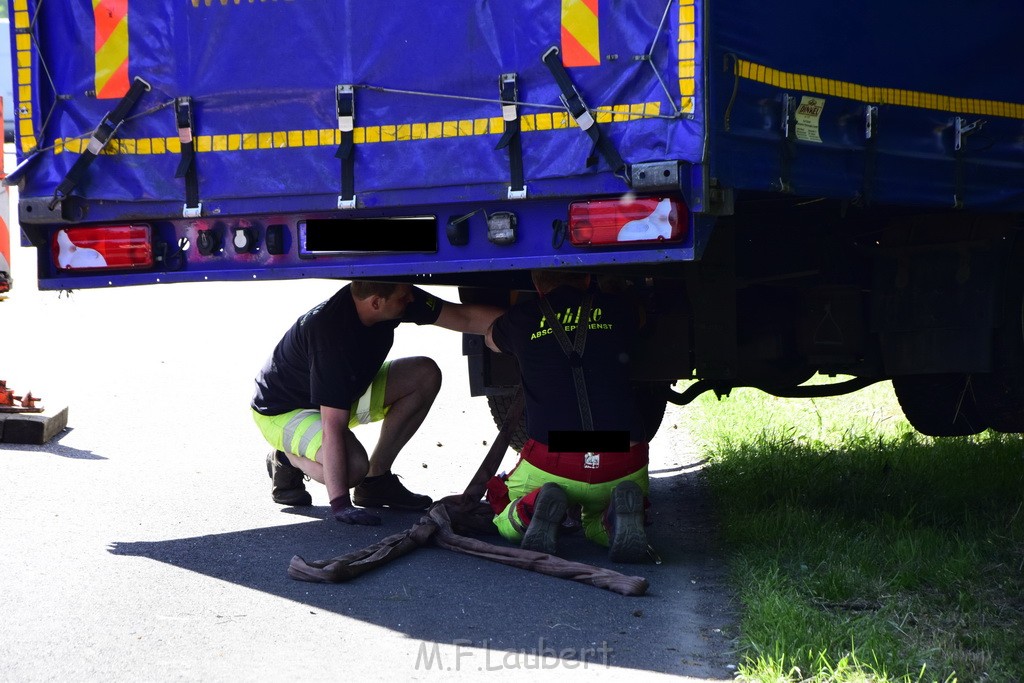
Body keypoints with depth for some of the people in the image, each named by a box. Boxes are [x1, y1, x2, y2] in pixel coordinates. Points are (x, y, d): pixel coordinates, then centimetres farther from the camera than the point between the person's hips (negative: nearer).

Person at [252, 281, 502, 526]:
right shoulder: (333, 333, -38)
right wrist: (339, 503, -38)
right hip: (281, 411, -8)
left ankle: (376, 479, -1)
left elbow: (464, 317, -8)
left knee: (425, 375, -9)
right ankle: (288, 459, -1)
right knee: (353, 465, -34)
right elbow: (332, 425, -38)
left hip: (343, 393, 8)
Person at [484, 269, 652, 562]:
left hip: (550, 464, -1)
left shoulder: (521, 319, 8)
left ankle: (536, 505, -7)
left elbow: (490, 336, 34)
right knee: (595, 524, 32)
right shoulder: (616, 309, 11)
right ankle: (618, 513, -4)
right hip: (624, 466, 2)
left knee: (506, 520, 27)